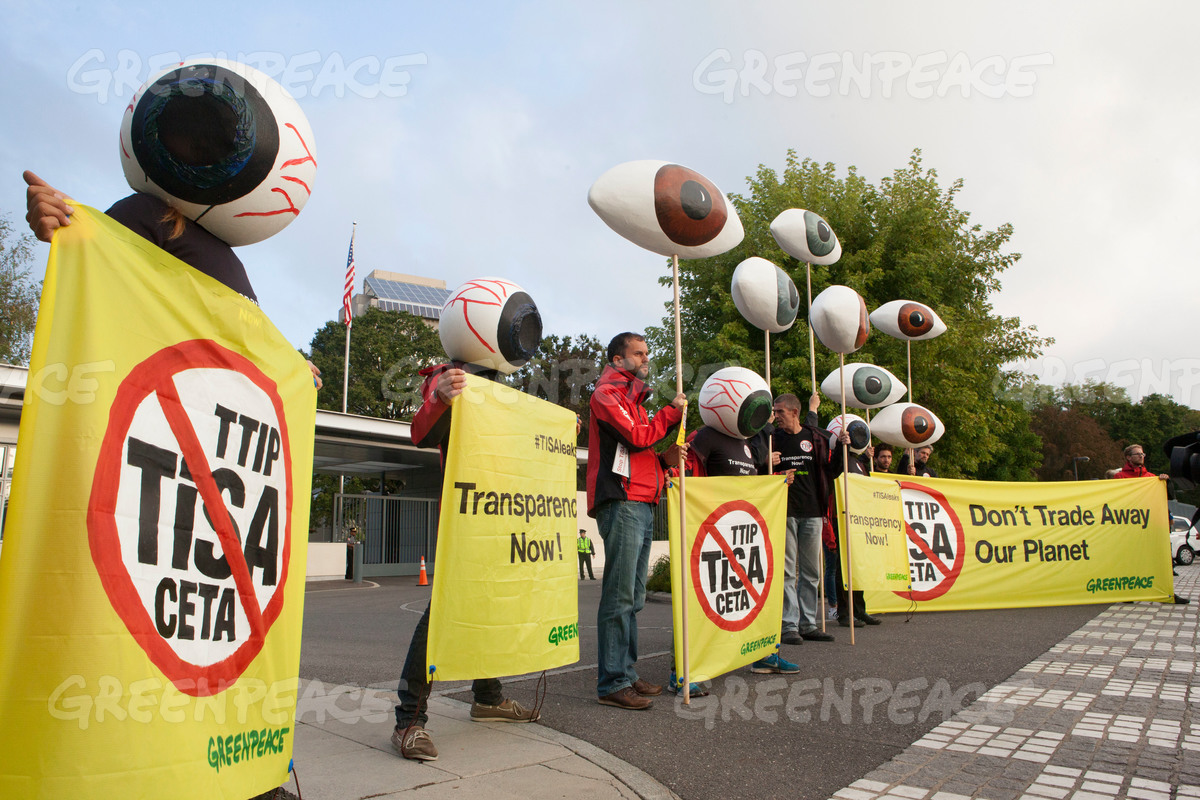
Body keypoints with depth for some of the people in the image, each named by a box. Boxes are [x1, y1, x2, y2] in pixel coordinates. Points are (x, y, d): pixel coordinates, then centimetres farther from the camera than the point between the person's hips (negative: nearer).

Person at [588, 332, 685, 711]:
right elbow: (636, 437, -13)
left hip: (641, 504, 10)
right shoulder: (608, 392, -2)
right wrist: (672, 411, -2)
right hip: (622, 501, -10)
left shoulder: (632, 397, 28)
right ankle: (612, 683, -6)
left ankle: (627, 674, 16)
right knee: (620, 596, -10)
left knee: (632, 598, 10)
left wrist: (665, 456, 9)